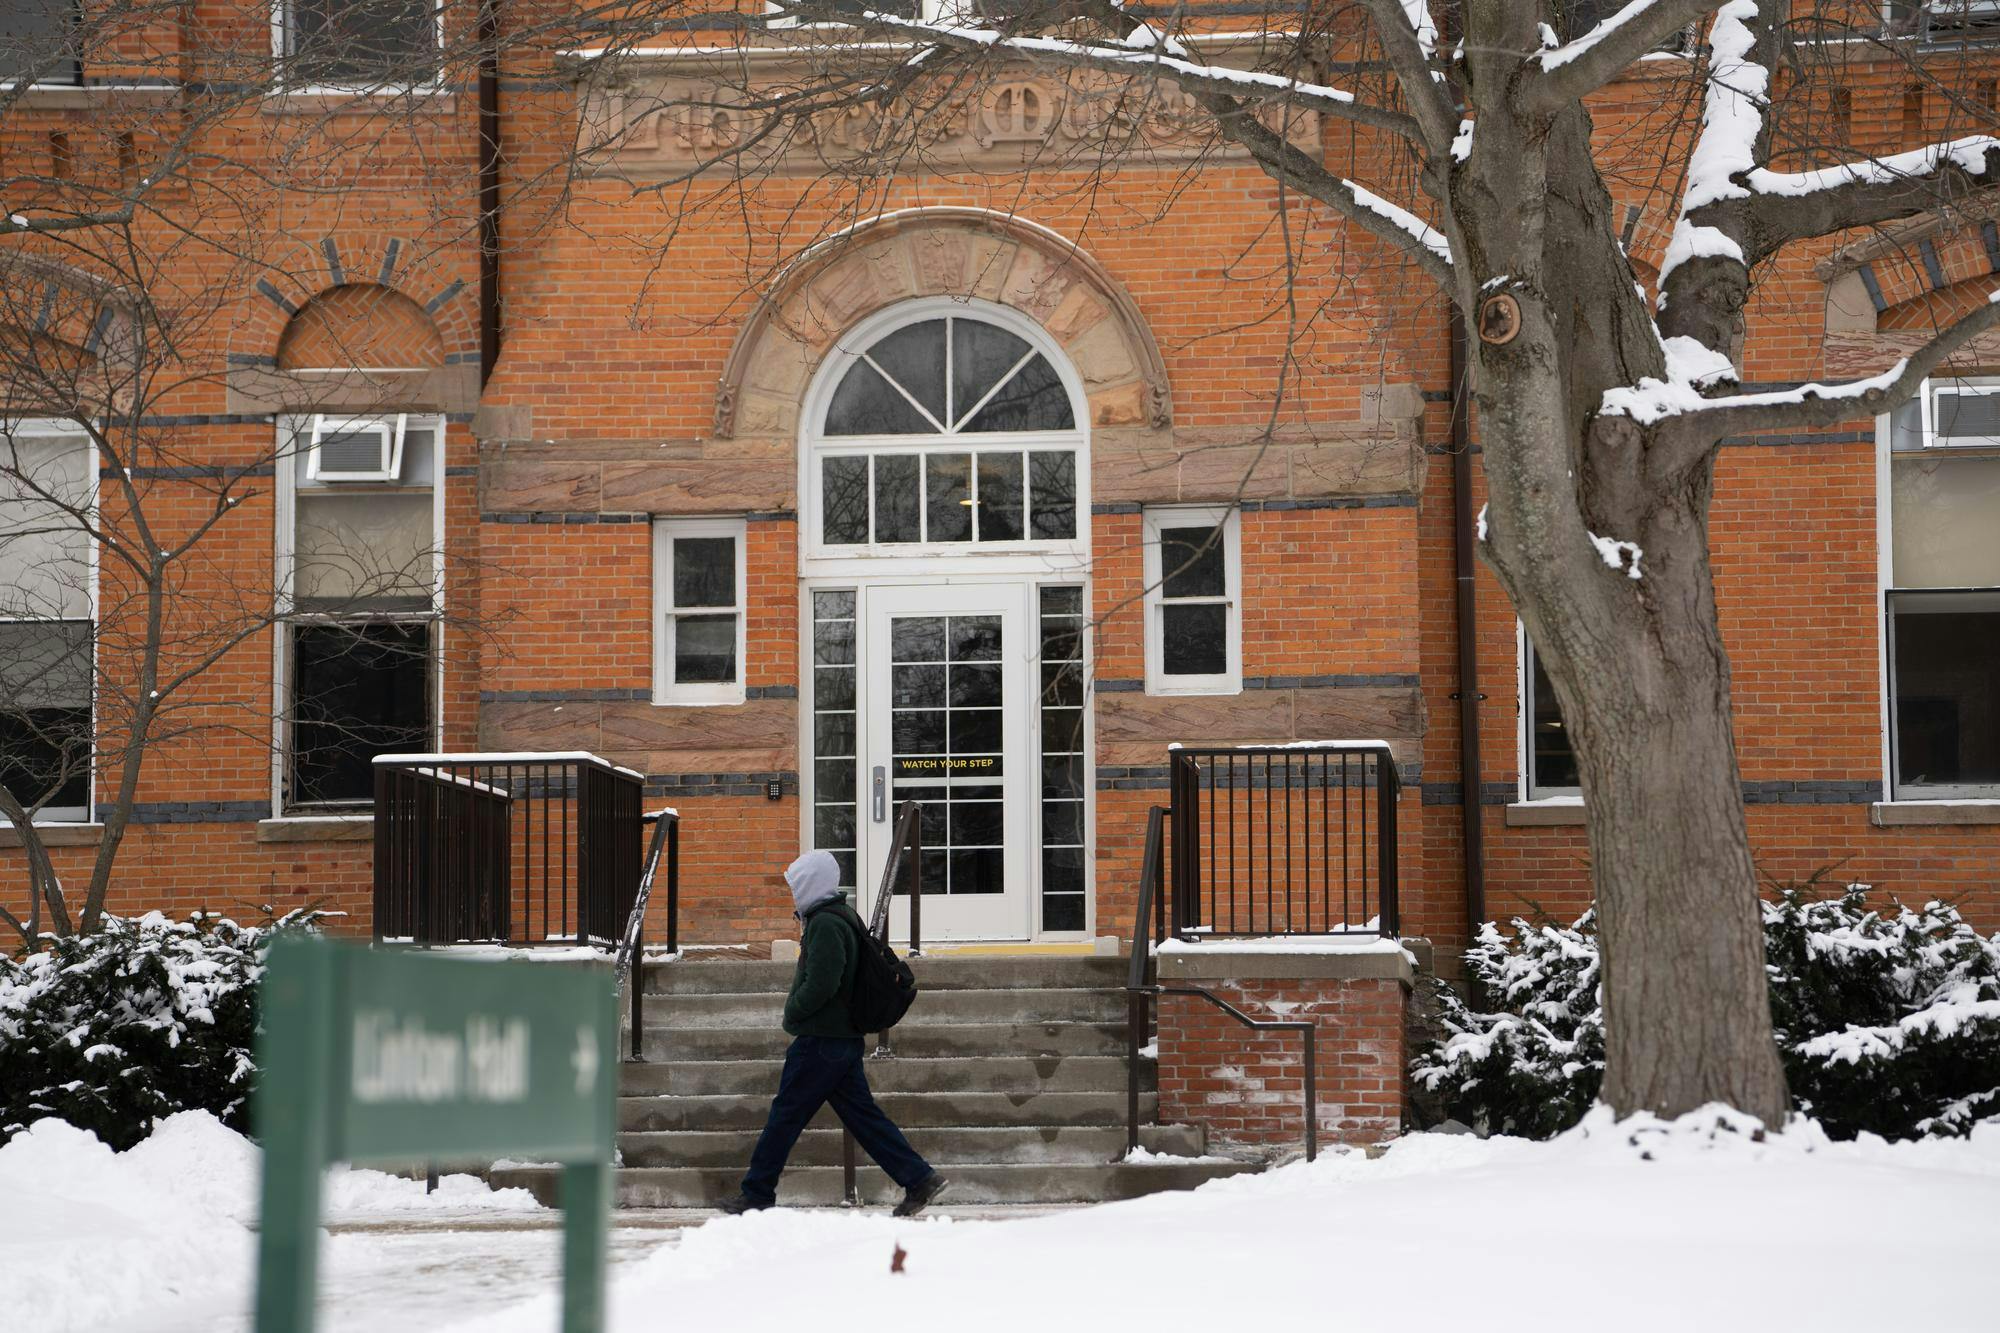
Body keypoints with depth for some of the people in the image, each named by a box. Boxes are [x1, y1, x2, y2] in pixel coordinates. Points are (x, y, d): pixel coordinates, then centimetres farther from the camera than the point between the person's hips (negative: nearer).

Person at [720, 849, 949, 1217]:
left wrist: (792, 1013, -10)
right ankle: (919, 1179, 2)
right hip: (843, 1038, 10)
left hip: (821, 1040, -10)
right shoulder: (844, 917, 17)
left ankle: (757, 1195, 4)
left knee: (785, 1115, -2)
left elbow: (820, 984, -23)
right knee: (861, 1113, 8)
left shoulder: (825, 924, -16)